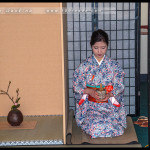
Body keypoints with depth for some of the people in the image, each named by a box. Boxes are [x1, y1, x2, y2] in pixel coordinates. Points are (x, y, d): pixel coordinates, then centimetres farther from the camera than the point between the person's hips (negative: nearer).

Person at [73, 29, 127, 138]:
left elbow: (119, 86, 1)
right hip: (90, 105, -1)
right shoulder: (85, 65, 1)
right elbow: (77, 86, 1)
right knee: (96, 127, -26)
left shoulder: (114, 65, 3)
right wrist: (88, 91, -18)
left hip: (110, 104, 1)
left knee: (113, 125, -25)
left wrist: (110, 94, -19)